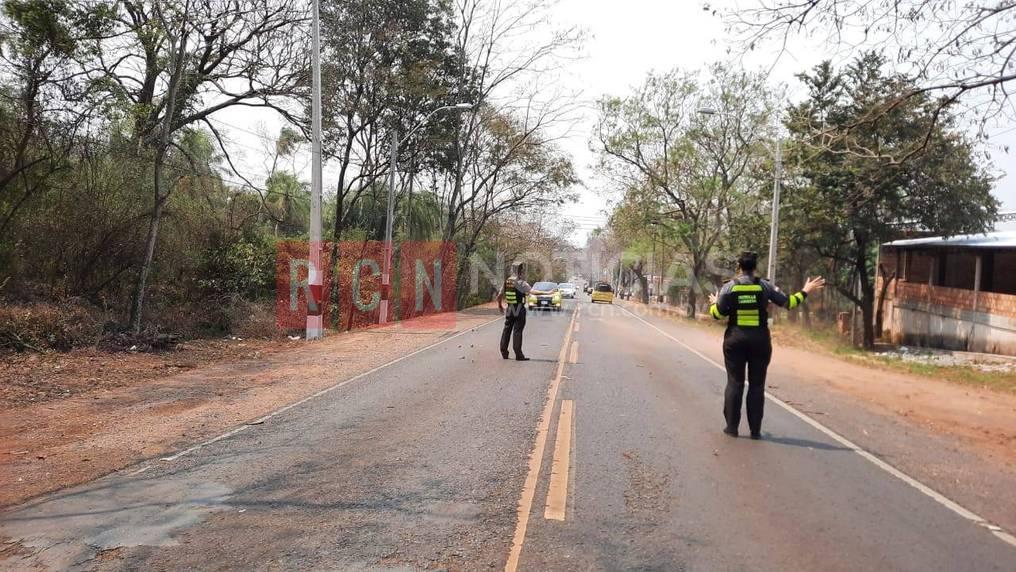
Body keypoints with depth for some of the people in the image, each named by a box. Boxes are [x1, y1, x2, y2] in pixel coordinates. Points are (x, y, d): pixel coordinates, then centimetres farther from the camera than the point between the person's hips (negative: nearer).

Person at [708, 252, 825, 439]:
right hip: (760, 340, 0)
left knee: (734, 383, 6)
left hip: (735, 339, 0)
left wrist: (714, 302, 19)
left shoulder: (729, 287, -3)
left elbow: (717, 314, -2)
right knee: (757, 385, 6)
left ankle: (732, 426, 7)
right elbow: (788, 303, 3)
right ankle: (755, 429, 8)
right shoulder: (764, 286, -1)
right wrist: (805, 291, 18)